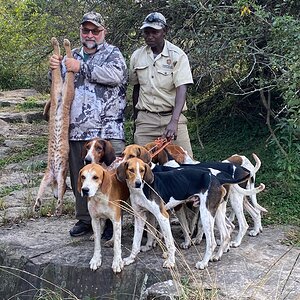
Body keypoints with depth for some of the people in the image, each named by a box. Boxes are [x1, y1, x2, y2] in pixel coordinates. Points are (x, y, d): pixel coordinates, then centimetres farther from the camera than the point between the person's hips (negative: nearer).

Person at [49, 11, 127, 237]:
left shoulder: (112, 53, 4)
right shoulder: (73, 56, 20)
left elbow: (115, 75, -17)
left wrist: (81, 68, -14)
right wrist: (56, 68, 1)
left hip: (107, 131, -5)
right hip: (77, 130, 5)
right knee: (80, 177, 11)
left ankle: (111, 220, 9)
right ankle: (85, 219, 24)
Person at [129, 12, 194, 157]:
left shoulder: (177, 55, -5)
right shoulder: (136, 56, 7)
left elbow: (181, 89, -15)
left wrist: (173, 121, -28)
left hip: (172, 116, -2)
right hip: (145, 119, 3)